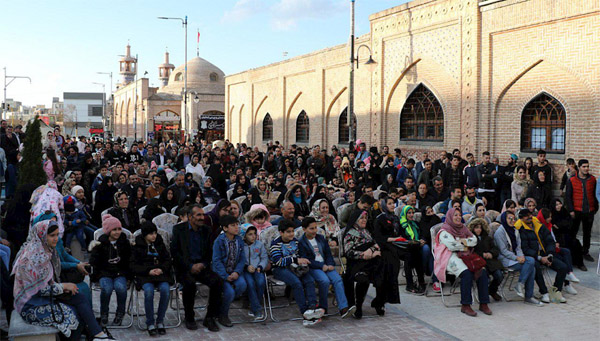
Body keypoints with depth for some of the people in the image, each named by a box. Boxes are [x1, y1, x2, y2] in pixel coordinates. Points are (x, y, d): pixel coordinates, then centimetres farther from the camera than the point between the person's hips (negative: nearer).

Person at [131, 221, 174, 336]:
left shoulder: (160, 243, 15)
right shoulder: (137, 245, 6)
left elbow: (168, 260, 16)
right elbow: (133, 265, 2)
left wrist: (161, 269, -6)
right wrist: (148, 271, -13)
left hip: (160, 273, 2)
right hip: (144, 275, -2)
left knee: (165, 289, -29)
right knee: (149, 291, -33)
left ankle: (160, 321, -13)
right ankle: (150, 323, -18)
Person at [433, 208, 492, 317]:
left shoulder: (463, 228, 23)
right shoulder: (444, 231, 3)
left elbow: (474, 240, 12)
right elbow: (451, 245, -12)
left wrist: (463, 241, -4)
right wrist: (464, 247, 1)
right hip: (451, 257, -6)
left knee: (483, 272, -20)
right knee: (467, 274, -33)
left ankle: (483, 304, -17)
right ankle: (465, 306, -28)